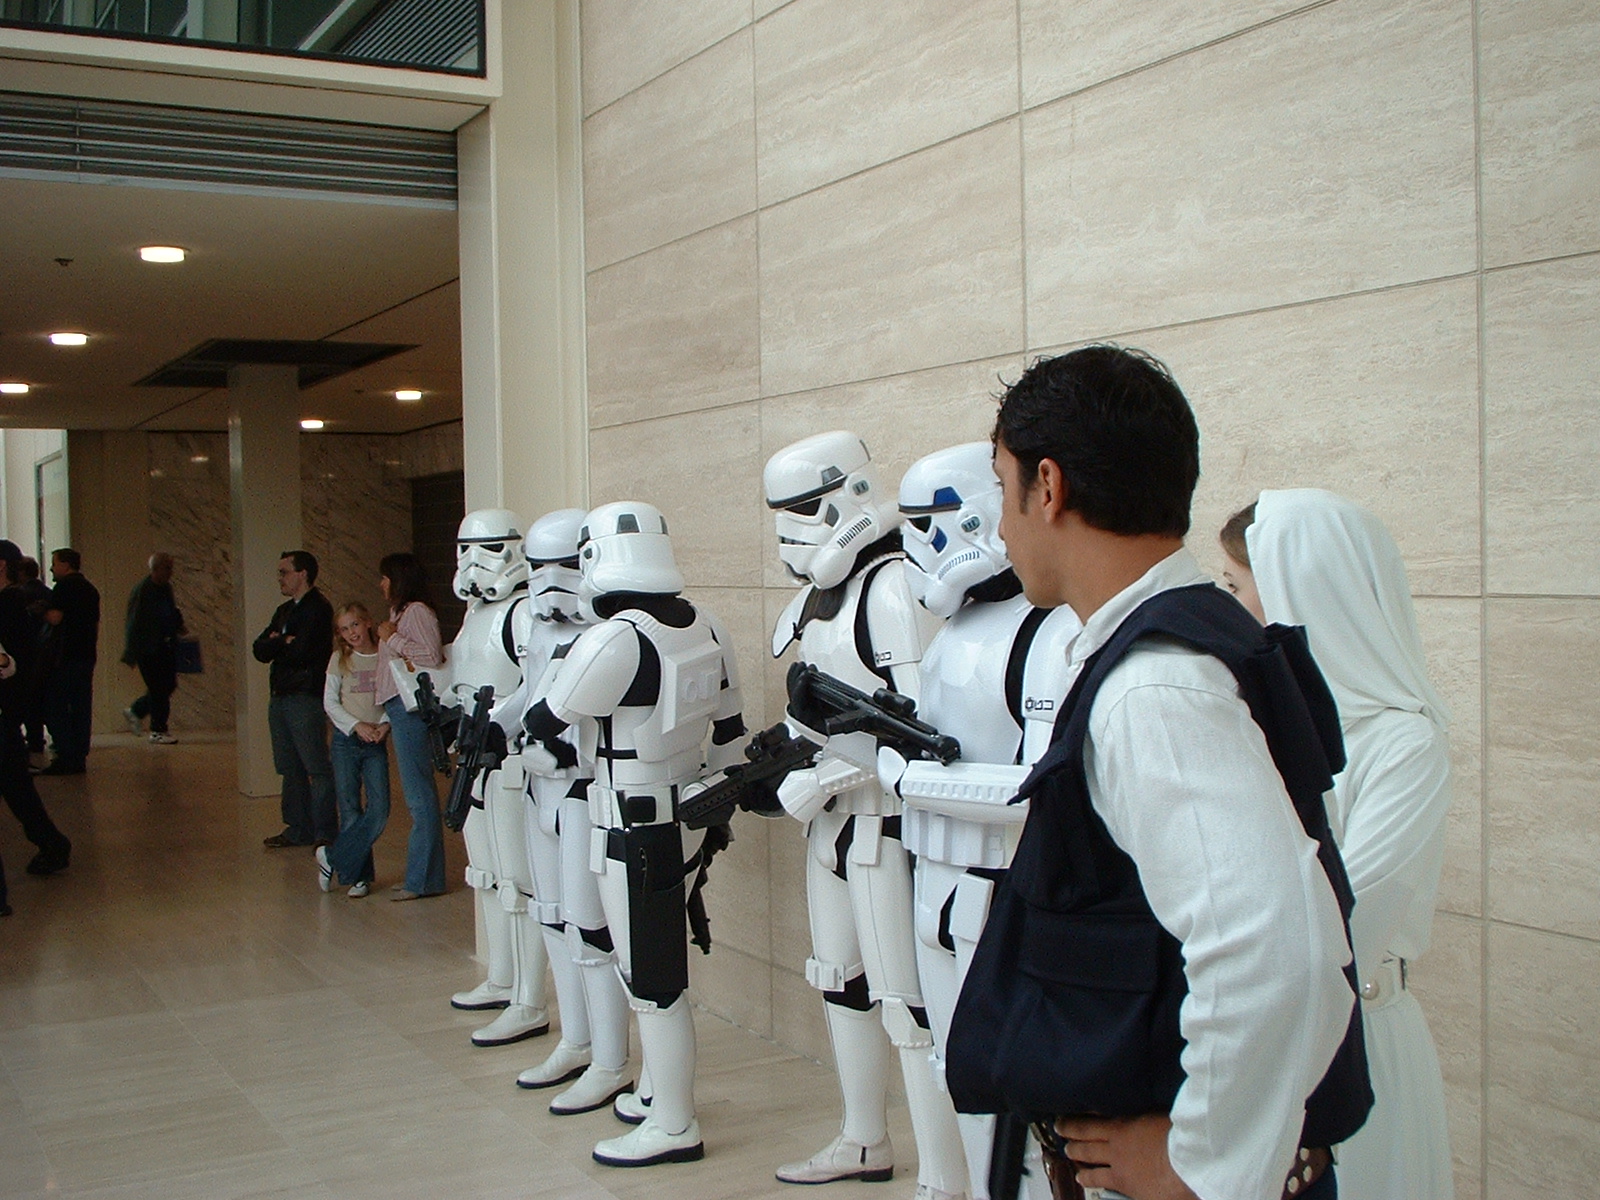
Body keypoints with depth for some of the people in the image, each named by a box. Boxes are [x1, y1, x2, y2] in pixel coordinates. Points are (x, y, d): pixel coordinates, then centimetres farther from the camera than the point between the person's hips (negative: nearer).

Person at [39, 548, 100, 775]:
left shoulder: (64, 587, -9)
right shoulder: (90, 589, 17)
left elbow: (54, 618, -18)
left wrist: (42, 612, 1)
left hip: (65, 656, -8)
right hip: (86, 655, 8)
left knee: (54, 707, -5)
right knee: (81, 707, 7)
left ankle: (66, 758, -11)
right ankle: (79, 758, 7)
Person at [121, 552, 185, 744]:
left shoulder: (166, 588, 11)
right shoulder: (142, 590, -13)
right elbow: (135, 622, -14)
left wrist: (178, 627, 4)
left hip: (165, 647, 8)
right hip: (148, 647, -8)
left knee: (168, 685, 9)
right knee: (158, 688, -5)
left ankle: (135, 711, 28)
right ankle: (158, 731, 5)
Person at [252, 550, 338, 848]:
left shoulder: (318, 609, -7)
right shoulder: (285, 611, 20)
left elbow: (301, 652, -17)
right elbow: (259, 650, 11)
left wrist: (276, 646, 1)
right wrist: (284, 643, -8)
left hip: (307, 697, -9)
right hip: (281, 697, 9)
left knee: (317, 767, -7)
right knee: (291, 768, 12)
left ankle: (326, 832, -4)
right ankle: (298, 829, 19)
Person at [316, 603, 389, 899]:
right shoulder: (340, 660, 3)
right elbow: (329, 702, 0)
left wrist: (385, 724, -12)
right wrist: (357, 725, -10)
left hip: (376, 742, 1)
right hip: (346, 740, 0)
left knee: (379, 809, -9)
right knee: (350, 809, 0)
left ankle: (332, 857, 5)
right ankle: (358, 875, 9)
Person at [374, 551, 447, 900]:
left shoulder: (416, 611, -9)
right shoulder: (400, 612, 21)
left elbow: (432, 656, -21)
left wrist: (392, 639, -13)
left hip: (409, 705, -10)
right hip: (398, 706, 10)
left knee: (418, 793, -7)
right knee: (416, 793, 11)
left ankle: (424, 879, -3)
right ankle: (419, 875, 15)